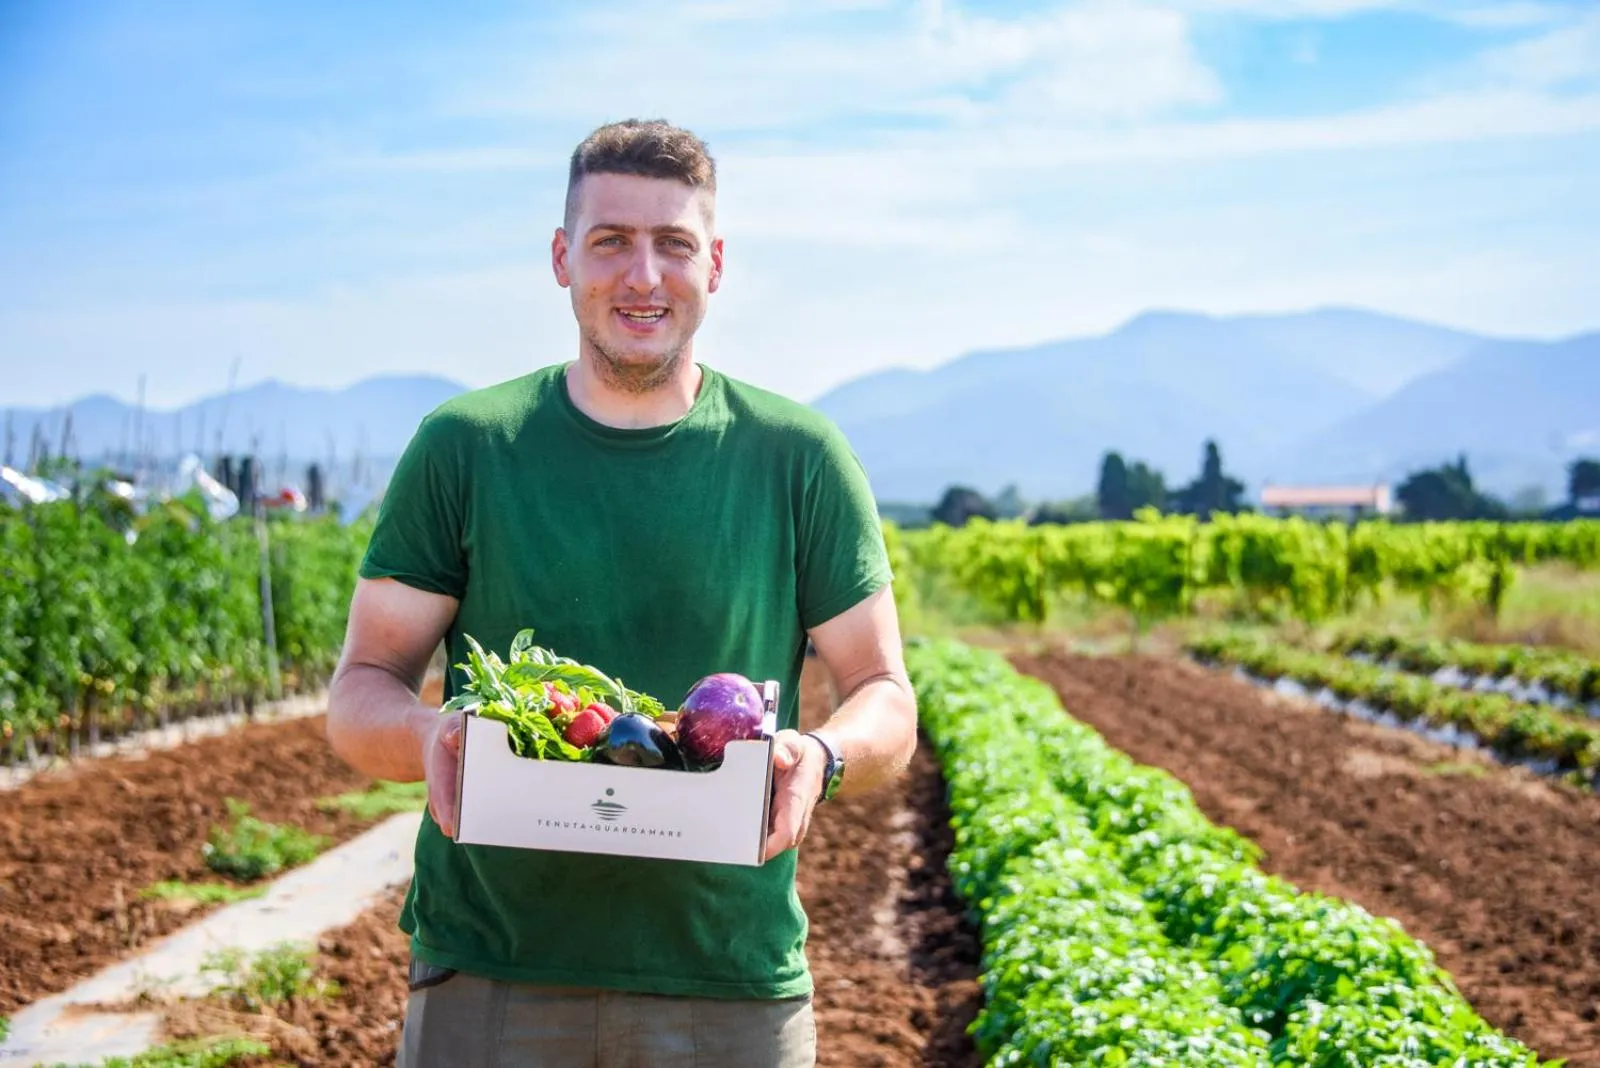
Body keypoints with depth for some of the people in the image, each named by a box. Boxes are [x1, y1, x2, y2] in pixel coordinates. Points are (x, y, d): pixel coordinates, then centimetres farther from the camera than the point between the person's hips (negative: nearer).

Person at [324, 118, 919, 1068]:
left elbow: (887, 704, 6)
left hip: (731, 980, 1)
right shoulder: (464, 447, 3)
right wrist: (430, 736, -17)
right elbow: (359, 695, 6)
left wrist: (822, 757, -17)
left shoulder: (800, 458, 3)